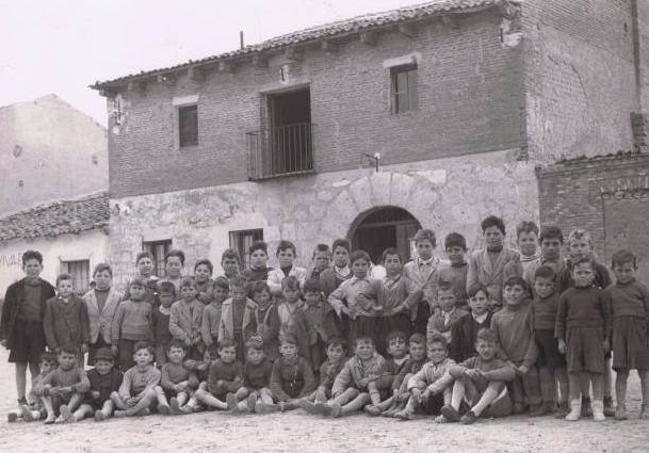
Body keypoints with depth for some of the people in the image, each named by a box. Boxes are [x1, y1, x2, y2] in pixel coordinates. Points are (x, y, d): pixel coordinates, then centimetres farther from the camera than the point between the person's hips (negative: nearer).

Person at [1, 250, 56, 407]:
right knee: (20, 368, 5)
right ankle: (21, 400, 13)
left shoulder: (47, 289, 4)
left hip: (38, 332, 0)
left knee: (36, 368, 2)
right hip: (19, 331, 0)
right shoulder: (15, 288, 2)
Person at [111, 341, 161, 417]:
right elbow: (124, 388, -9)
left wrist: (138, 398, -31)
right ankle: (139, 411, -36)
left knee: (152, 393, -33)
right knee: (113, 394, -18)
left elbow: (149, 389, -14)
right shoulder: (129, 373, 9)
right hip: (132, 402, 3)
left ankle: (128, 412, -32)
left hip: (147, 402, -3)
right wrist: (127, 399, -31)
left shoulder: (155, 372, 1)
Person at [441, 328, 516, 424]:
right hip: (475, 401, 4)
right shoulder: (473, 361, 6)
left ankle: (474, 412, -41)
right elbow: (452, 370, -9)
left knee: (497, 381, -29)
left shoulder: (498, 364, -6)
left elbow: (511, 373, -31)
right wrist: (466, 371, -32)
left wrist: (486, 374, -41)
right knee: (461, 376, -6)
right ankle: (454, 409, -29)